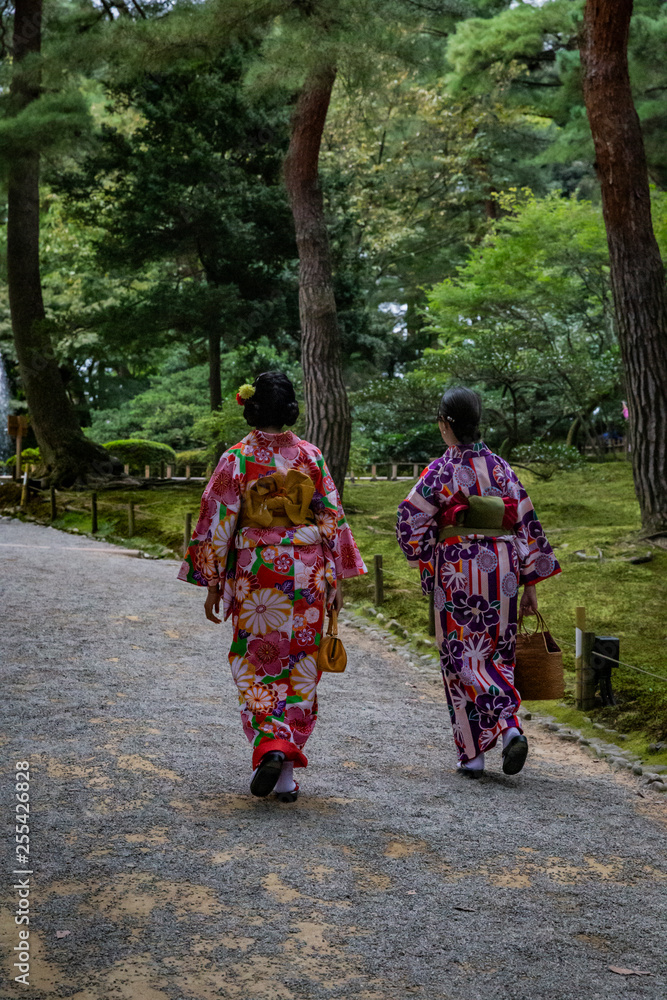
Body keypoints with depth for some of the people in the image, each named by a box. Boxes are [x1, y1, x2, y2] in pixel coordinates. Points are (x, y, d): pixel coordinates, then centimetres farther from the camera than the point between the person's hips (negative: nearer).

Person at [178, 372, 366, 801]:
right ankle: (287, 770, 11)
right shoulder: (311, 456, 1)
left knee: (256, 666, 12)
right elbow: (333, 517, 2)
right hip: (307, 575, 2)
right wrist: (336, 579, 9)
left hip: (255, 575, -2)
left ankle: (270, 746, -7)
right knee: (300, 668, 10)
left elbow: (218, 523, -5)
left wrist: (213, 584, 3)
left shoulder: (237, 459, -6)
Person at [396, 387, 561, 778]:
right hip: (502, 572, 4)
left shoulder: (441, 470, -9)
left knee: (463, 657, 5)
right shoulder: (500, 467, 4)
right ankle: (511, 728, -1)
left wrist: (428, 562, 6)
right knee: (497, 654, 16)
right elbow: (527, 525, 4)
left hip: (457, 573, -4)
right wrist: (530, 585, 9)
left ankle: (473, 751, 0)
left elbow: (410, 522, -11)